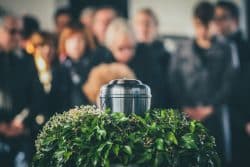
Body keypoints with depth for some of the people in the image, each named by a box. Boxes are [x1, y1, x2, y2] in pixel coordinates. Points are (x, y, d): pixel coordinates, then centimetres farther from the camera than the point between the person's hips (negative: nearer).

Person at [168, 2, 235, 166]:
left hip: (215, 113, 0)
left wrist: (210, 107, -8)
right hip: (188, 115, 0)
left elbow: (228, 83, 1)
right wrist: (185, 108, -7)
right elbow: (174, 81, 4)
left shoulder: (224, 50, 7)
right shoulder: (183, 50, 10)